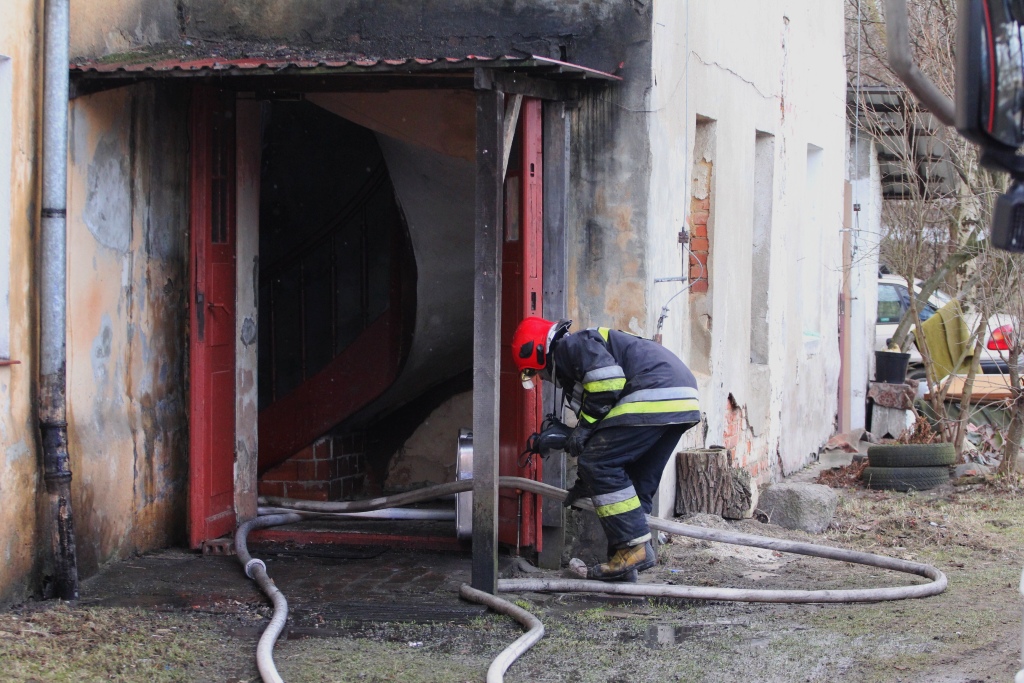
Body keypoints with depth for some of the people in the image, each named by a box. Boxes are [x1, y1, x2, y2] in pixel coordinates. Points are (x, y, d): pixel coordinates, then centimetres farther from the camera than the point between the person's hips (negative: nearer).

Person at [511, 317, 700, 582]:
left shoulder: (571, 345, 4)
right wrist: (584, 485, 37)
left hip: (654, 397, -11)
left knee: (597, 464, -8)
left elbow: (607, 379, -17)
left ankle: (635, 547, -10)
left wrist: (584, 425, -7)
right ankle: (625, 562, 12)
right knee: (637, 484, 14)